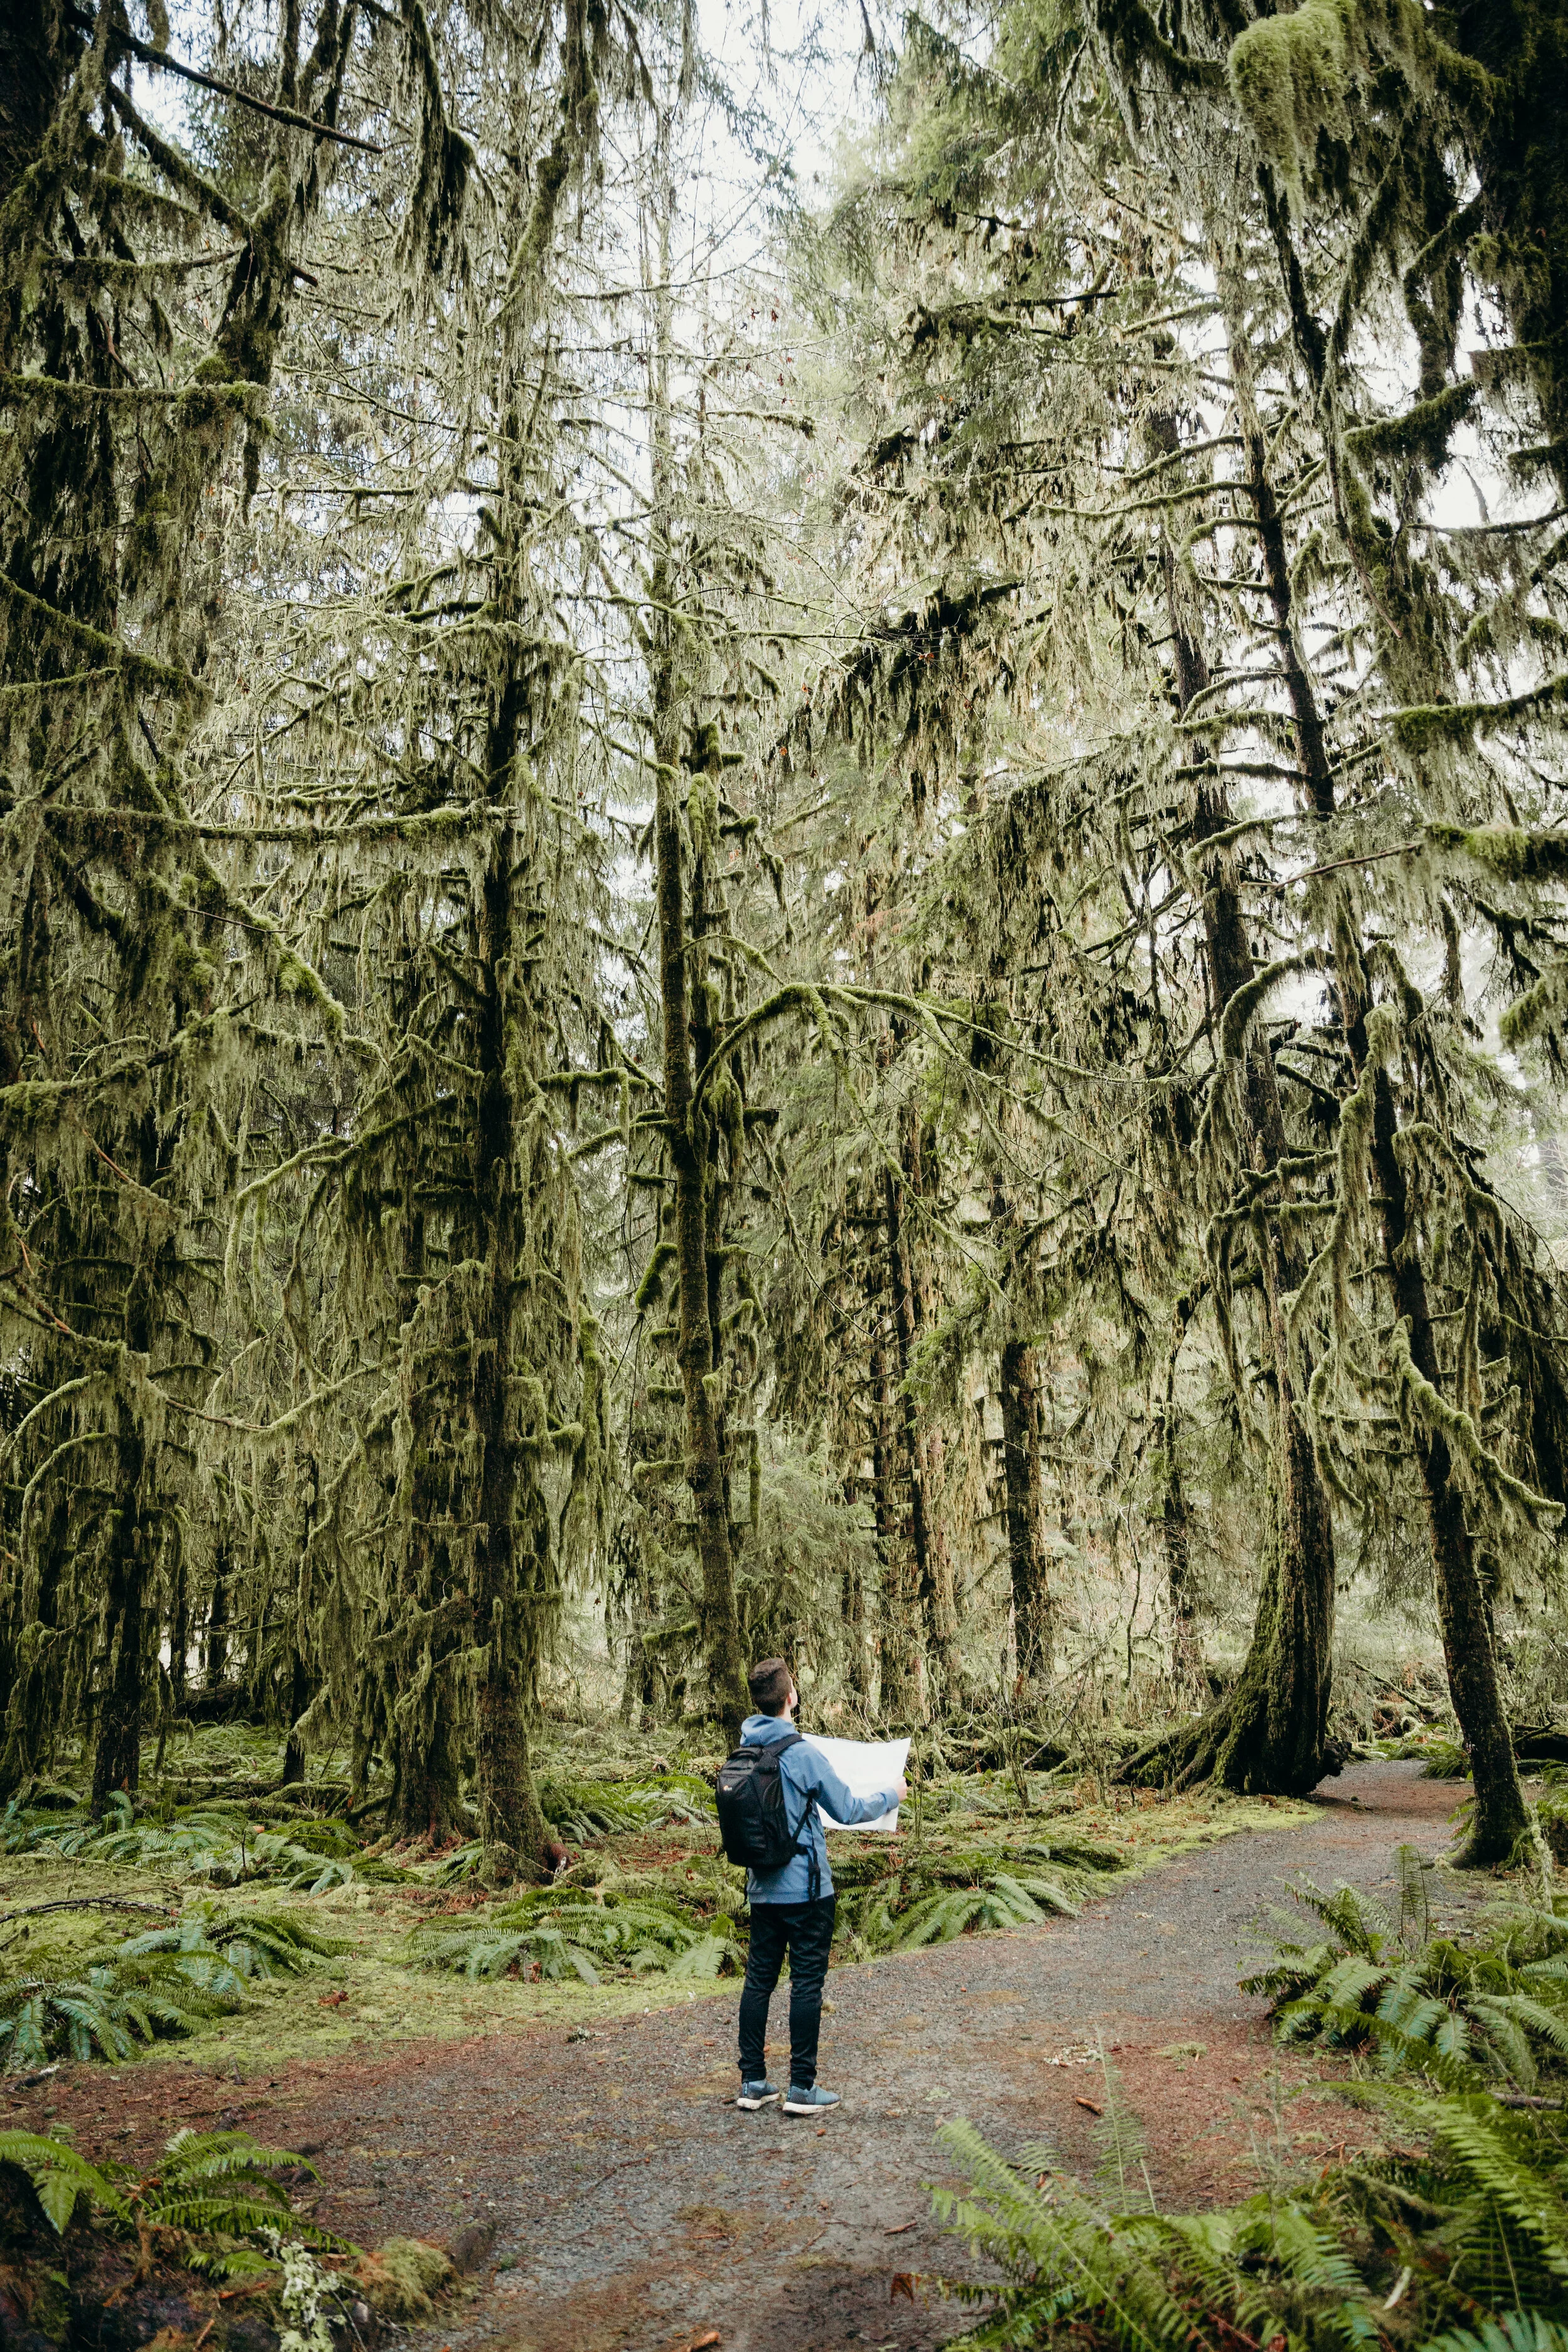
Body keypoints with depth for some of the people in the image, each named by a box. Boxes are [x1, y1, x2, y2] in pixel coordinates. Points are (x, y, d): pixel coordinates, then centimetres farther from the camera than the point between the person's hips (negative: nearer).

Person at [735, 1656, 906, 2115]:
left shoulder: (743, 1751, 2)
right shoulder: (802, 1753, -18)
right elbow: (847, 1811, -10)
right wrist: (891, 1796, 6)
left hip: (762, 1887, 6)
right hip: (806, 1887, -6)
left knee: (759, 1979, 12)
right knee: (807, 1983, 3)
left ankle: (753, 2081, 19)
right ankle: (802, 2087, 8)